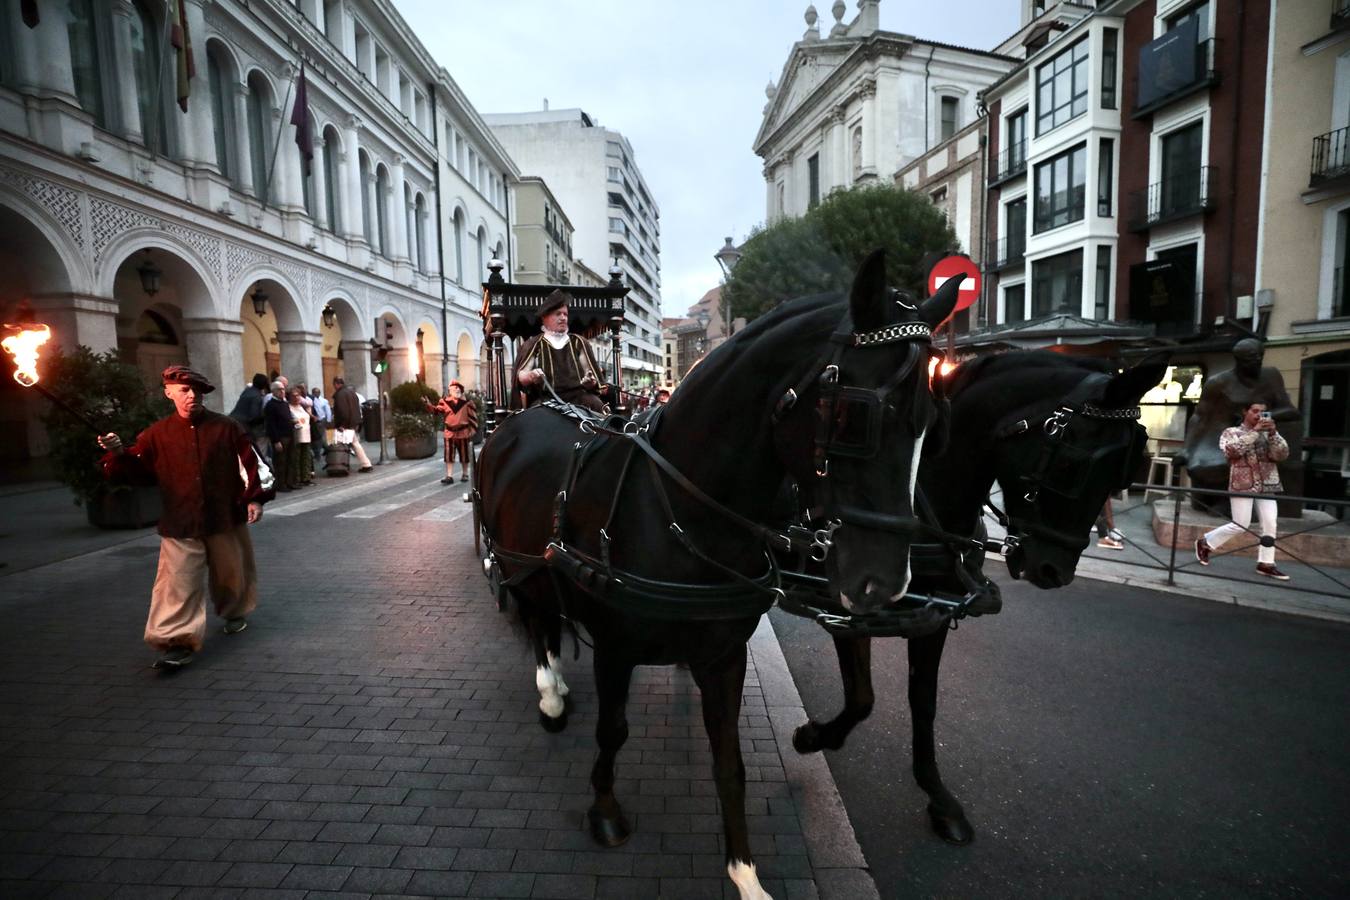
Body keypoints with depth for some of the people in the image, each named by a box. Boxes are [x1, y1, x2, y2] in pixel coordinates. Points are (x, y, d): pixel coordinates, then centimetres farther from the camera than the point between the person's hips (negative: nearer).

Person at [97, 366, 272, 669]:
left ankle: (235, 613, 41)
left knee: (231, 574, 16)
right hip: (180, 524, 0)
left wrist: (254, 498, -11)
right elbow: (139, 472, 5)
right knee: (178, 583, -5)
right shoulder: (156, 434, 2)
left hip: (226, 519, 0)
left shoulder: (227, 427, -2)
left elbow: (249, 464, -3)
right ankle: (179, 642, 0)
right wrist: (119, 455, -14)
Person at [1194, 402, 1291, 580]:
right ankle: (1205, 543, 12)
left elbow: (1282, 454, -1)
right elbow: (1231, 450, -18)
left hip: (1266, 484, 5)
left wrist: (1273, 433, -15)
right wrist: (1254, 431, -20)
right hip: (1243, 484, -5)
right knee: (1241, 525, -6)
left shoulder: (1269, 433, 13)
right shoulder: (1231, 432, 2)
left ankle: (1265, 563, 8)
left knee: (1270, 524, -1)